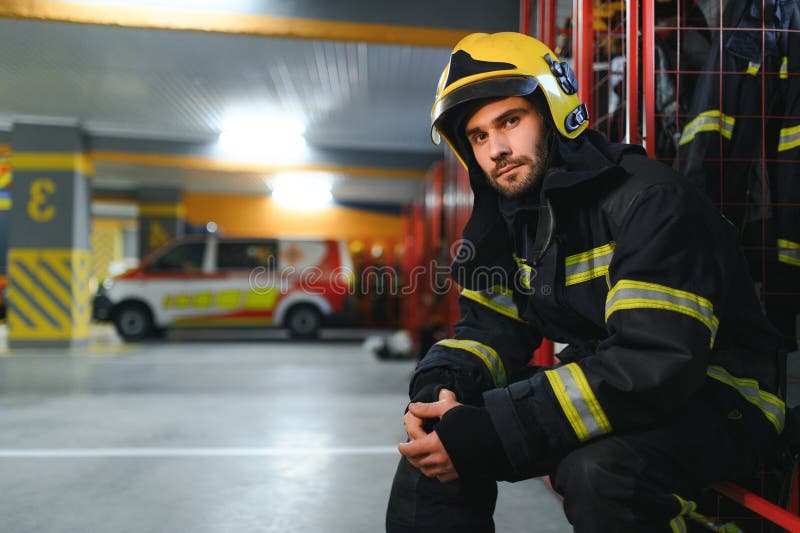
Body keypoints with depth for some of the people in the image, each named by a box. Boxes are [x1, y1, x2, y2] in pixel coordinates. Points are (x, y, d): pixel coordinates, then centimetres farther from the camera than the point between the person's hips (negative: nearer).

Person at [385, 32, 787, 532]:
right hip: (599, 381, 7)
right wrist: (440, 388, -19)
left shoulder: (649, 199, -23)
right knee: (437, 438, -6)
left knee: (599, 470, -36)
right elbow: (493, 327, 5)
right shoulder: (503, 218, 3)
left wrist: (491, 433, -35)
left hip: (712, 396, -6)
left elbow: (656, 363, -32)